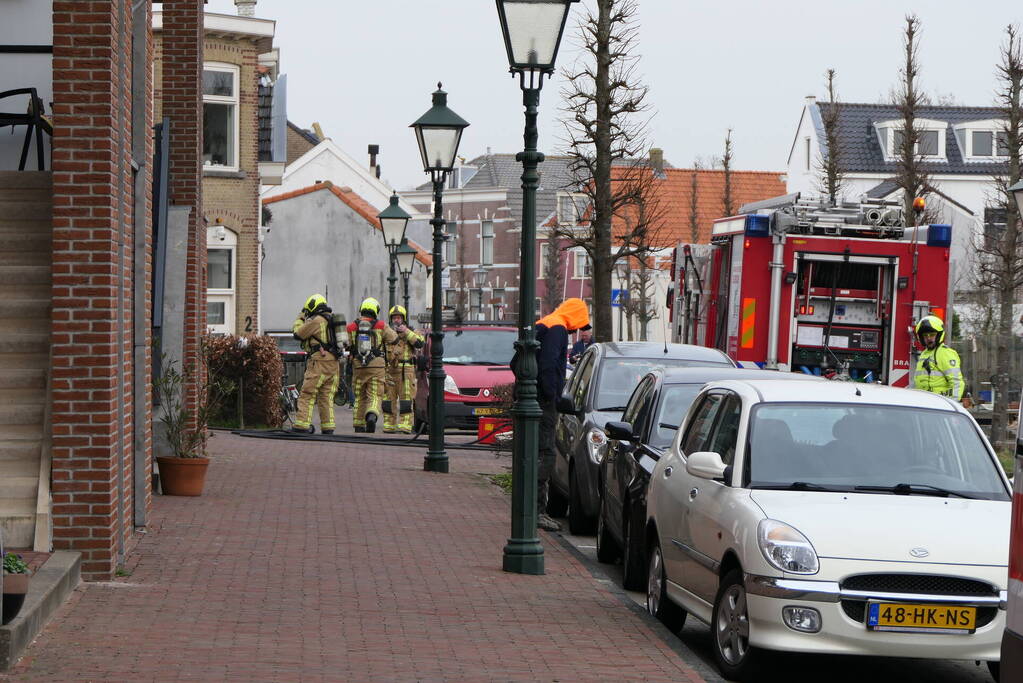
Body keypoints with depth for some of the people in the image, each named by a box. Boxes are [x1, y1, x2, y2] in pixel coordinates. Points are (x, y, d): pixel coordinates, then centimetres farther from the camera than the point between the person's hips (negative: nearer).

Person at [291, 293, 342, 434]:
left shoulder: (316, 320, -8)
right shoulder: (331, 319, 18)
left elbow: (298, 334, -1)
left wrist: (300, 318, 14)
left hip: (319, 361, -8)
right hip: (334, 363, 8)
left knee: (307, 395, -7)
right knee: (326, 396, 10)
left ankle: (302, 425, -12)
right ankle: (328, 427, 6)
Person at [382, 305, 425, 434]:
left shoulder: (412, 333, 7)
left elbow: (420, 343, -12)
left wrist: (406, 332, -13)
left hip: (406, 371, -4)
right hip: (389, 371, 4)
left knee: (406, 398, -9)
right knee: (389, 399, 2)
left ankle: (405, 426, -11)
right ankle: (389, 426, 6)